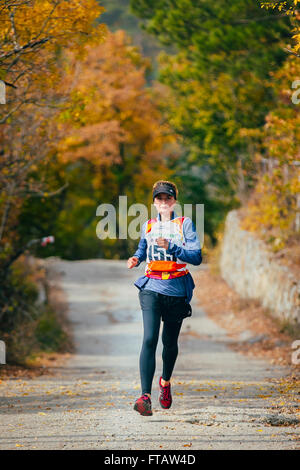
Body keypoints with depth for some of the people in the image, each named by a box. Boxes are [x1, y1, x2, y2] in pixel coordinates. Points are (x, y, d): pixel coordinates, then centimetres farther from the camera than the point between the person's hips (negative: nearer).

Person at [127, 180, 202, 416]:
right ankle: (145, 396, -24)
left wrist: (171, 247, -21)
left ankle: (166, 381, 42)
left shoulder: (184, 224, 1)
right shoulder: (148, 226, 11)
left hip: (177, 289, -1)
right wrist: (136, 259, 7)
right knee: (149, 339, -16)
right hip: (152, 288, 1)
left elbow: (196, 256, -8)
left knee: (170, 341, 12)